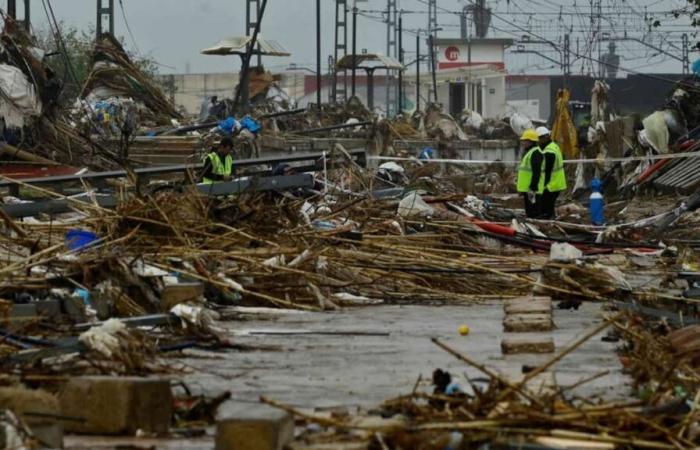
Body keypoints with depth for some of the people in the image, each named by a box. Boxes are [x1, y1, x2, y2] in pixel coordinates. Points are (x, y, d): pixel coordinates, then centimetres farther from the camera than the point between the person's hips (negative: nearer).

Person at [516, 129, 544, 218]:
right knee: (529, 213, 16)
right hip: (527, 189, 11)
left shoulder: (535, 153, -15)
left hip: (532, 190, -11)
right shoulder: (528, 152, 20)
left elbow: (536, 172, -23)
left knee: (533, 214, -12)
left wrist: (532, 187, -27)